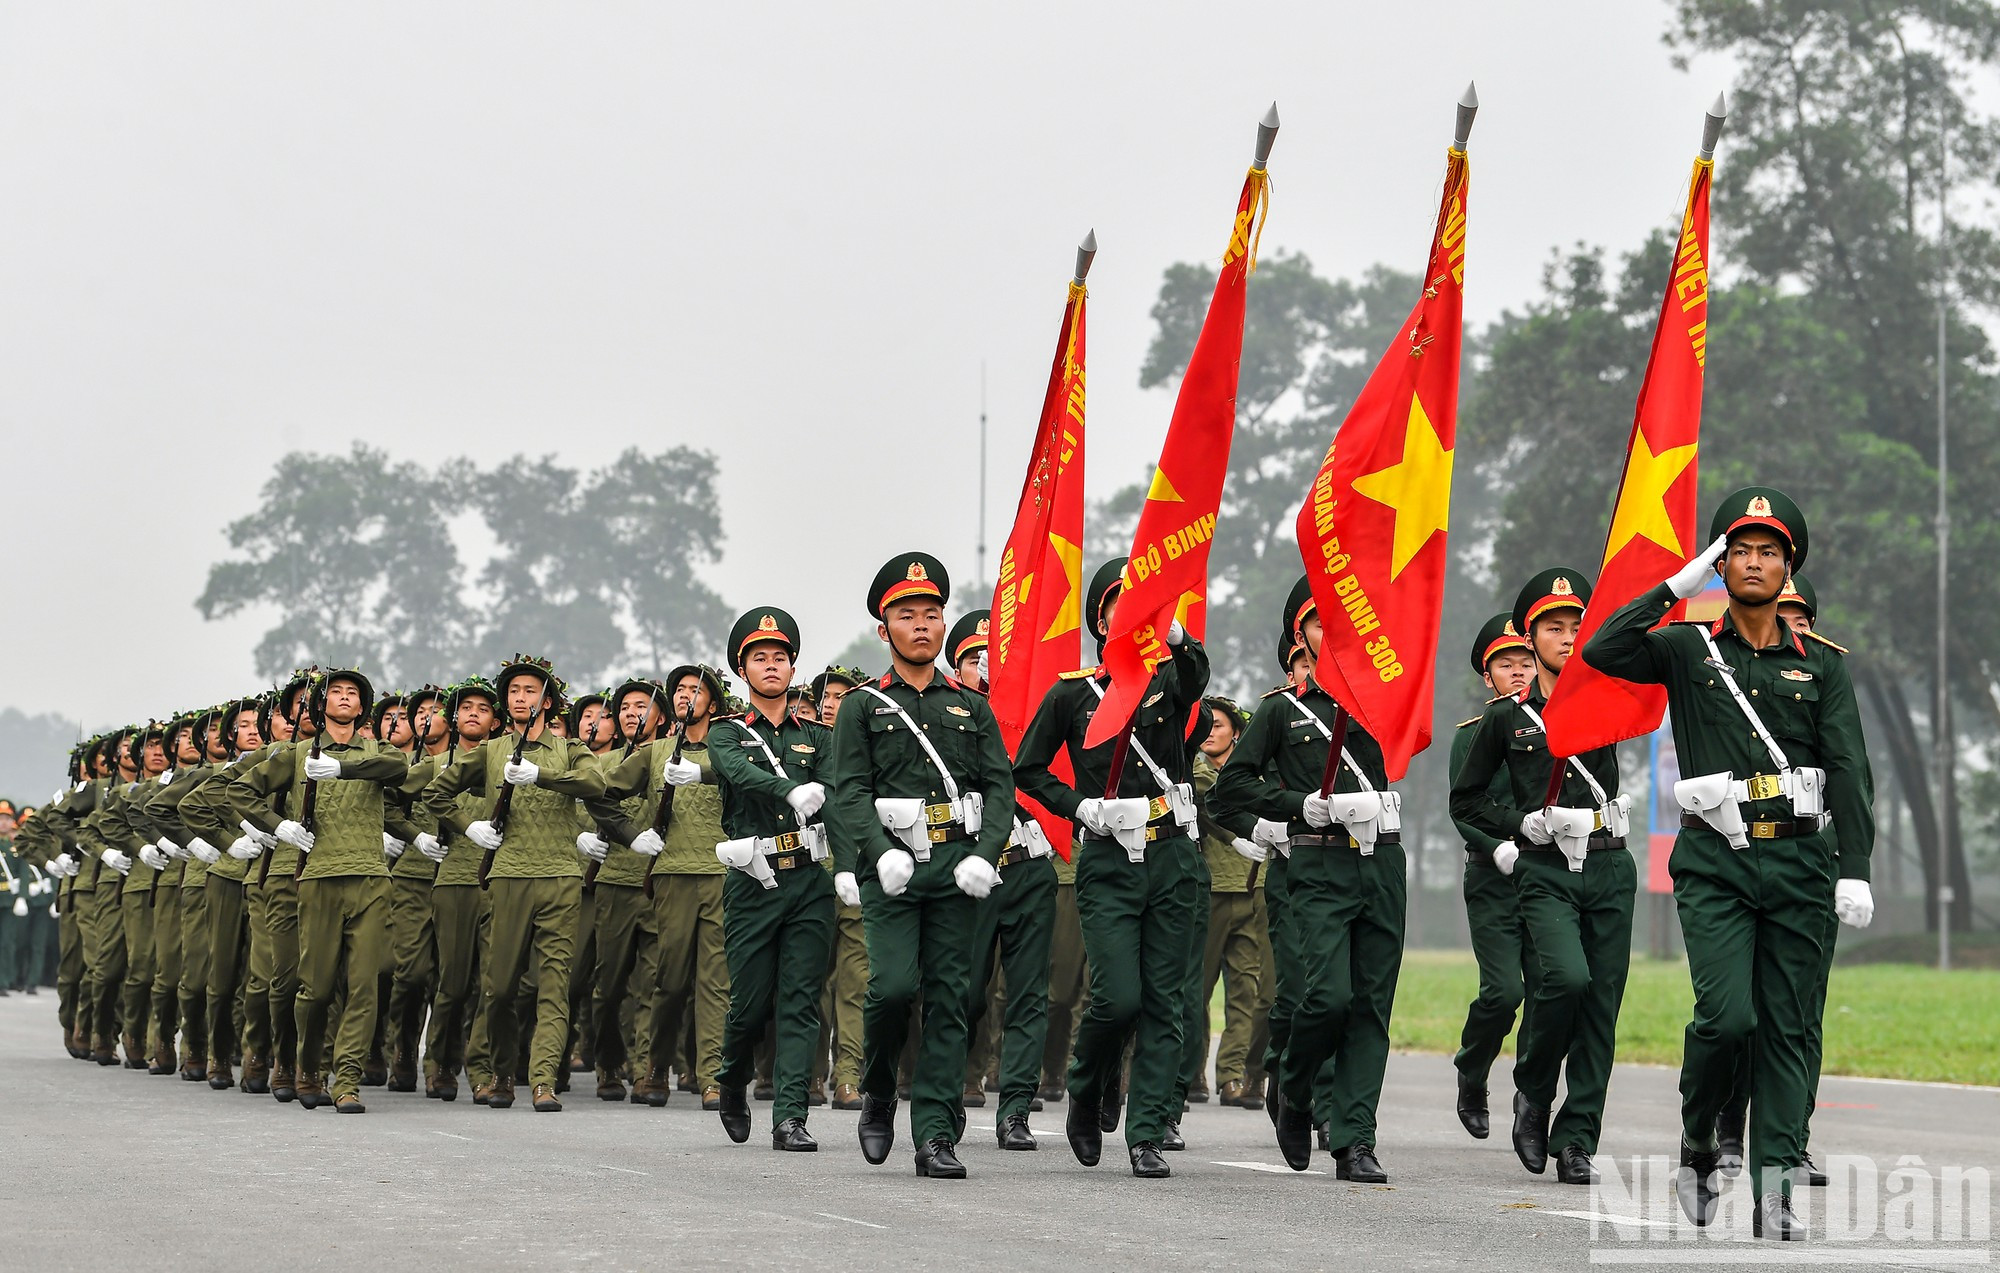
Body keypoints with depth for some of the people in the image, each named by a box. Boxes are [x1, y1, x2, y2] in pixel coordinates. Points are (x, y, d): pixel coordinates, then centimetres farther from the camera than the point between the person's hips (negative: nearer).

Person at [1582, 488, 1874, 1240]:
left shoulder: (1822, 665, 12)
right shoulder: (1687, 650, 9)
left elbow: (1849, 770, 4)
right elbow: (1602, 652, -9)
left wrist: (1854, 870, -7)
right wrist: (1676, 586, -5)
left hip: (1800, 861, 2)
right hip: (1716, 860, -2)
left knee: (1788, 1028, 1)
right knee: (1727, 1014, -16)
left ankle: (1774, 1193, 2)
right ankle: (1696, 1146, 9)